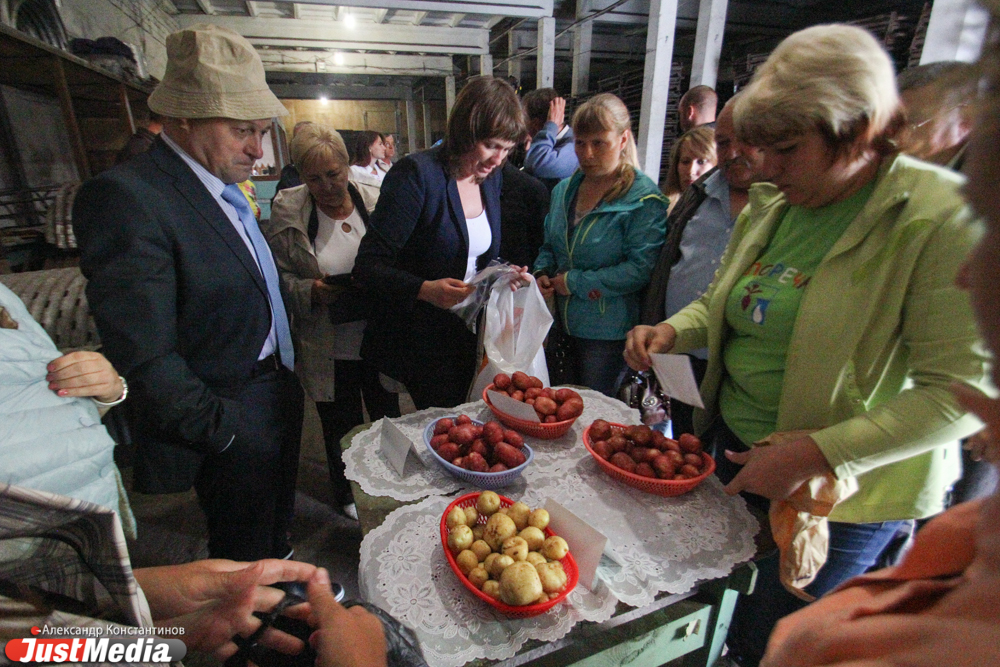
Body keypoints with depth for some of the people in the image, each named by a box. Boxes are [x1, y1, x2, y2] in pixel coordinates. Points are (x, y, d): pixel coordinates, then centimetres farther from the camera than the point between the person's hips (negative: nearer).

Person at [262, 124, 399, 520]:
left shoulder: (376, 202, -5)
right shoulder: (286, 212, -5)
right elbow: (278, 278, -2)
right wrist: (310, 291, -20)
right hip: (328, 349, 0)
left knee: (388, 420, 18)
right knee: (341, 429, 17)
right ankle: (347, 494, 44)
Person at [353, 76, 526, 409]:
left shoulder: (492, 179, 6)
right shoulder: (416, 173, -16)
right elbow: (368, 266, -18)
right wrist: (425, 290, -34)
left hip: (467, 337, 6)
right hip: (418, 341, -6)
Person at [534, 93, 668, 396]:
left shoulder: (644, 199, -12)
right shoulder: (564, 189, 9)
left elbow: (640, 270, -20)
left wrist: (574, 282, -18)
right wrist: (542, 274, -3)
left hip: (608, 334, -6)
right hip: (563, 325, 6)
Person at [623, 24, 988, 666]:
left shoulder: (942, 217, -20)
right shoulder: (771, 204, 1)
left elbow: (958, 392, -21)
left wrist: (814, 454, -27)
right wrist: (673, 332, -10)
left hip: (843, 487, -6)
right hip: (735, 444, 6)